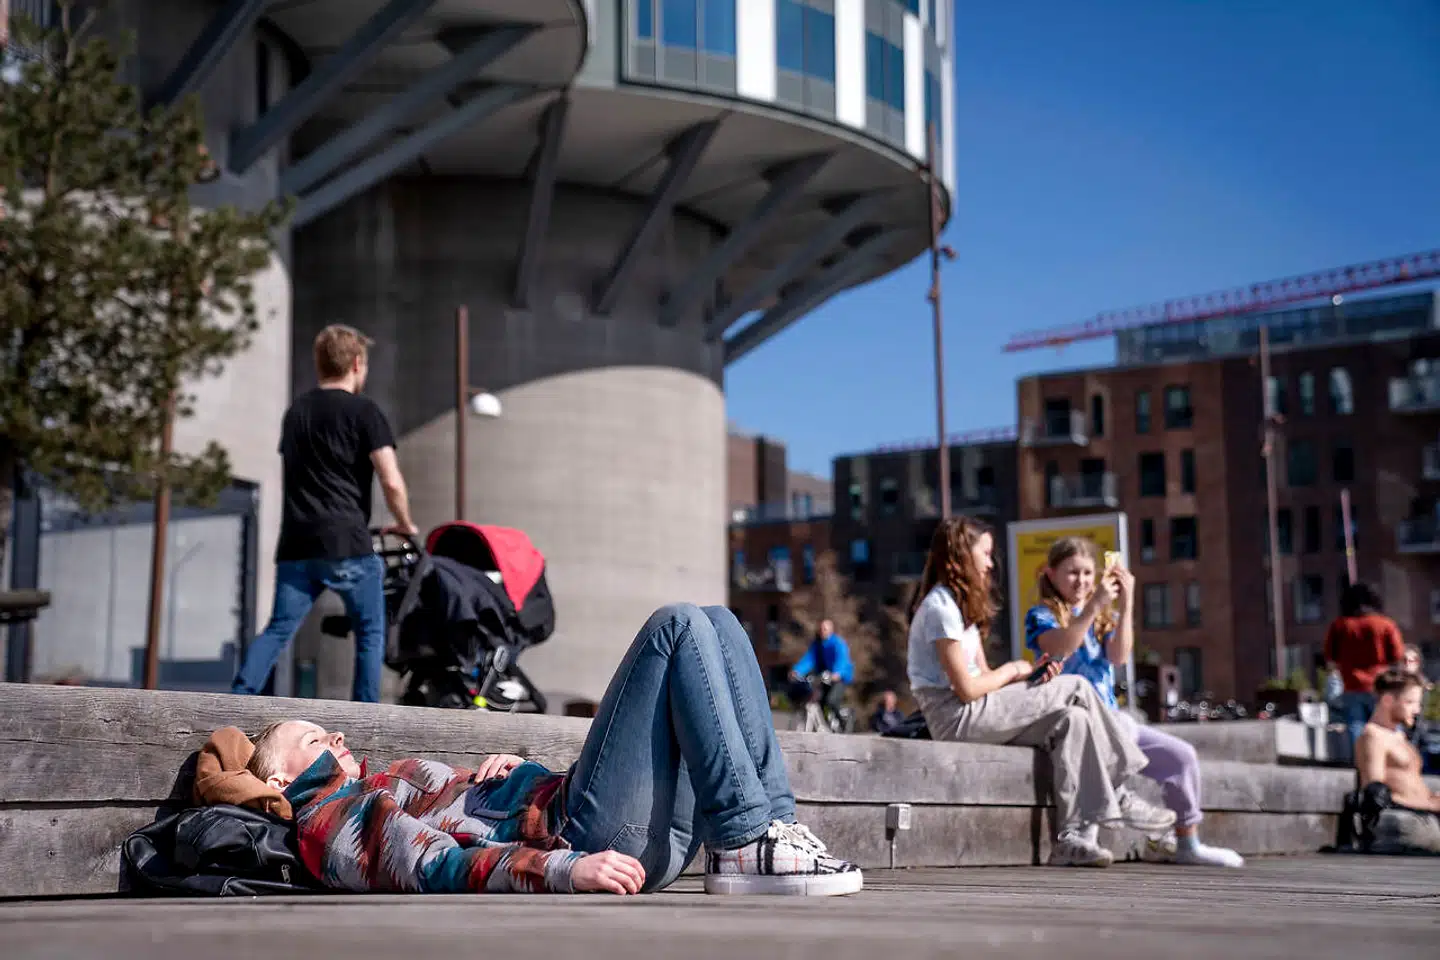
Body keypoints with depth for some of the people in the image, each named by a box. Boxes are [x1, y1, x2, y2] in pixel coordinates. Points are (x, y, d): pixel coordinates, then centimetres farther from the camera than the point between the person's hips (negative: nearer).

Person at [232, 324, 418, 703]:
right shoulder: (363, 411, -2)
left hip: (296, 544, 5)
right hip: (347, 544, -5)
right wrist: (405, 525, 7)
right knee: (370, 633, 8)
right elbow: (391, 481, -10)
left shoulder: (295, 411, 18)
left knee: (278, 630, 6)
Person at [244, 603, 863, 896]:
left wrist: (505, 770, 5)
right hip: (584, 833, -9)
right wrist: (565, 869, -28)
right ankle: (744, 841, -21)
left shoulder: (387, 793, 33)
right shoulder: (329, 822, 6)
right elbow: (438, 869, -13)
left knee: (717, 626, 5)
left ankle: (774, 829, -7)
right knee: (677, 628, -13)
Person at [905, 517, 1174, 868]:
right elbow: (967, 689, -19)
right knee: (1076, 688, -9)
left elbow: (984, 676, 13)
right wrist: (1012, 670, -3)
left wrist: (1031, 673, -4)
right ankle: (1118, 799, -1)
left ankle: (1071, 837, -15)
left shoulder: (959, 605, 20)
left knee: (1072, 719, -8)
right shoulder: (940, 608, -13)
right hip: (956, 716, -9)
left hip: (975, 712, 9)